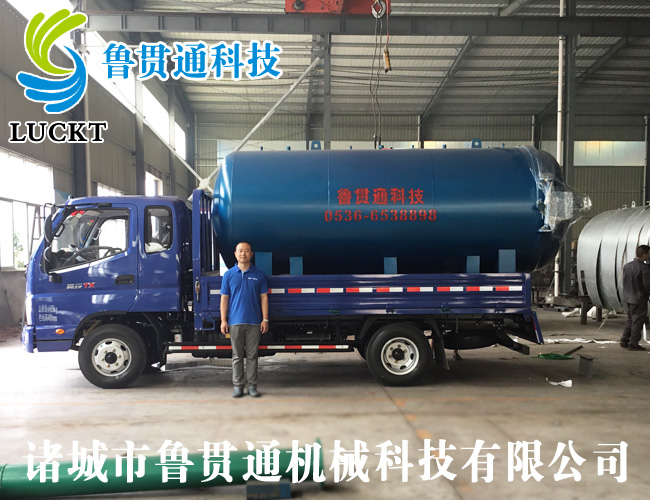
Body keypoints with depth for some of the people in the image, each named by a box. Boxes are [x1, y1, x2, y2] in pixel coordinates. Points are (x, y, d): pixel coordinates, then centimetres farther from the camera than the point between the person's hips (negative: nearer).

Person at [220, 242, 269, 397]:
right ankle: (238, 385, 14)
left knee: (252, 355, 5)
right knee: (237, 356, 6)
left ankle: (252, 385, 13)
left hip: (254, 322, 0)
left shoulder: (259, 275, 5)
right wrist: (223, 320, -2)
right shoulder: (229, 274, 5)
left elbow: (264, 298, 5)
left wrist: (265, 320, -2)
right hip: (235, 321, 0)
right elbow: (224, 298, 5)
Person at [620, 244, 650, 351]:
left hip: (628, 297, 7)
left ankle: (624, 340, 23)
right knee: (638, 321, 3)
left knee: (630, 320, 19)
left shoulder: (626, 266, 3)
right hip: (639, 299, -7)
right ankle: (633, 344, 7)